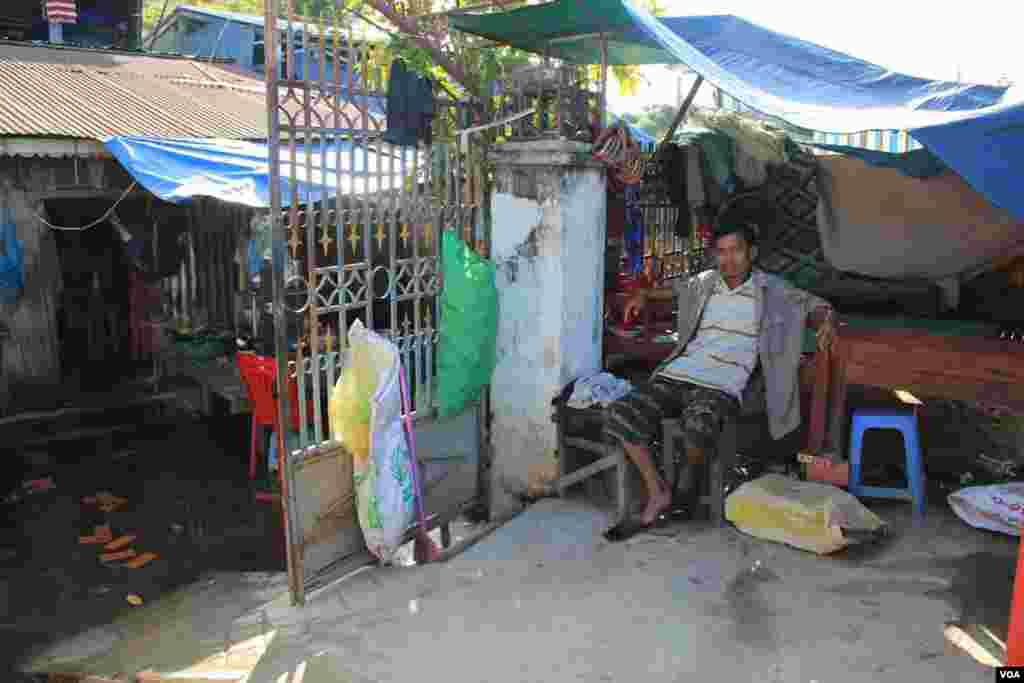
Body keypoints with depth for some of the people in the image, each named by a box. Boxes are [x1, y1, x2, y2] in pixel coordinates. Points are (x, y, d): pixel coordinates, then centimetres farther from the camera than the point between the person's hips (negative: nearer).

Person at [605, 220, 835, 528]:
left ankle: (690, 467, 1)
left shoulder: (770, 289, 9)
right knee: (620, 415, -19)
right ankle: (658, 492, -4)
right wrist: (645, 295, 29)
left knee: (698, 430, -38)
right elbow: (677, 288, 41)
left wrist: (825, 321, -9)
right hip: (677, 374, 4)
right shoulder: (704, 283, 20)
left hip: (721, 386, -4)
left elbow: (816, 305, 13)